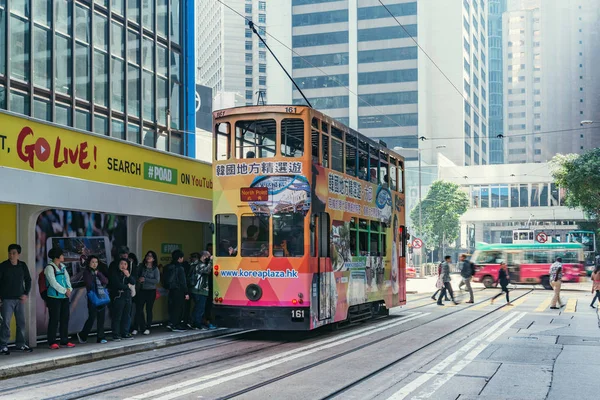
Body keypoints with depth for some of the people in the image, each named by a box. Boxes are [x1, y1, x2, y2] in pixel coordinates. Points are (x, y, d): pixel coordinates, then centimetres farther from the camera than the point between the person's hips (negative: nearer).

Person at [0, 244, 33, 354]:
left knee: (21, 322, 7)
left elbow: (28, 280, 15)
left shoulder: (23, 266, 5)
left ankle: (20, 344, 18)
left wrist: (26, 294, 5)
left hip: (20, 299, 4)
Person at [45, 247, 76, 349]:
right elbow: (53, 283, -15)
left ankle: (64, 341, 16)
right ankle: (52, 342, 2)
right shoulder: (49, 268, -9)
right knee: (54, 320, -4)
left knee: (65, 319, 9)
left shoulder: (63, 267, 14)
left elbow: (67, 278, 12)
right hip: (54, 297, -7)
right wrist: (65, 291, -13)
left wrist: (69, 289, -6)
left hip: (65, 297, 7)